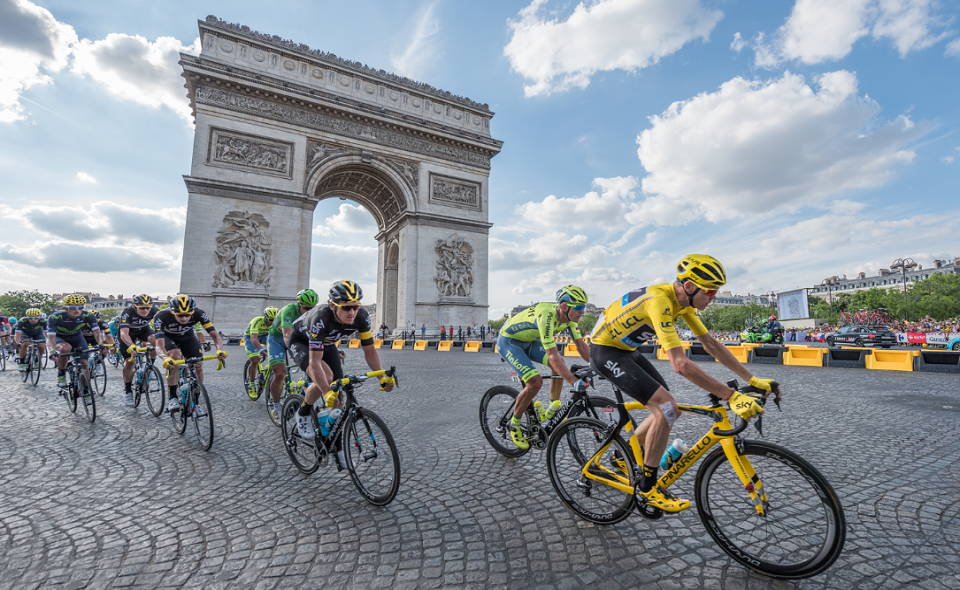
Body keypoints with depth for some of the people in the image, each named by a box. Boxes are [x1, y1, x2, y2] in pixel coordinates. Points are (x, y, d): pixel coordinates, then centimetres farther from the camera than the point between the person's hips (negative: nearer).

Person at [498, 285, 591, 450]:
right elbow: (552, 355, -41)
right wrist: (573, 381, -47)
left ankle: (553, 410, 11)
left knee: (560, 364, -6)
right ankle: (514, 424, 2)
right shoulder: (546, 316, -37)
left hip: (529, 340, 8)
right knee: (535, 382, -20)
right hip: (508, 341, -8)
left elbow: (581, 345, -4)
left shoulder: (569, 315, -12)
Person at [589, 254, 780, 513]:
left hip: (626, 350, 10)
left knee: (668, 409, 9)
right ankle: (647, 488, -1)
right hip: (605, 350, -9)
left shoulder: (684, 301, -1)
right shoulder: (660, 300, -31)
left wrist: (753, 380, 2)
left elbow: (711, 344, 5)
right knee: (666, 408, -17)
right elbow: (681, 364, -36)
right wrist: (731, 396, -33)